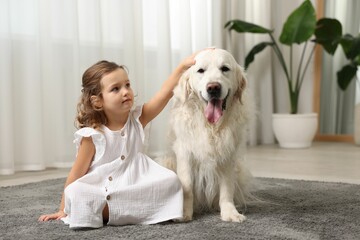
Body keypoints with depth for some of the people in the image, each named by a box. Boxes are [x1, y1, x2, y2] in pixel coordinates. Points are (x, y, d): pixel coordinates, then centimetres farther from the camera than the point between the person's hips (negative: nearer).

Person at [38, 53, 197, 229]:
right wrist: (63, 209, -5)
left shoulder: (137, 119, 1)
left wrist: (183, 65, -20)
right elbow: (76, 174, -6)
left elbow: (165, 92, -9)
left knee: (171, 180, -21)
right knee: (75, 194, -34)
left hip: (133, 186, 3)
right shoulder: (92, 135, -10)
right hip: (99, 192, -3)